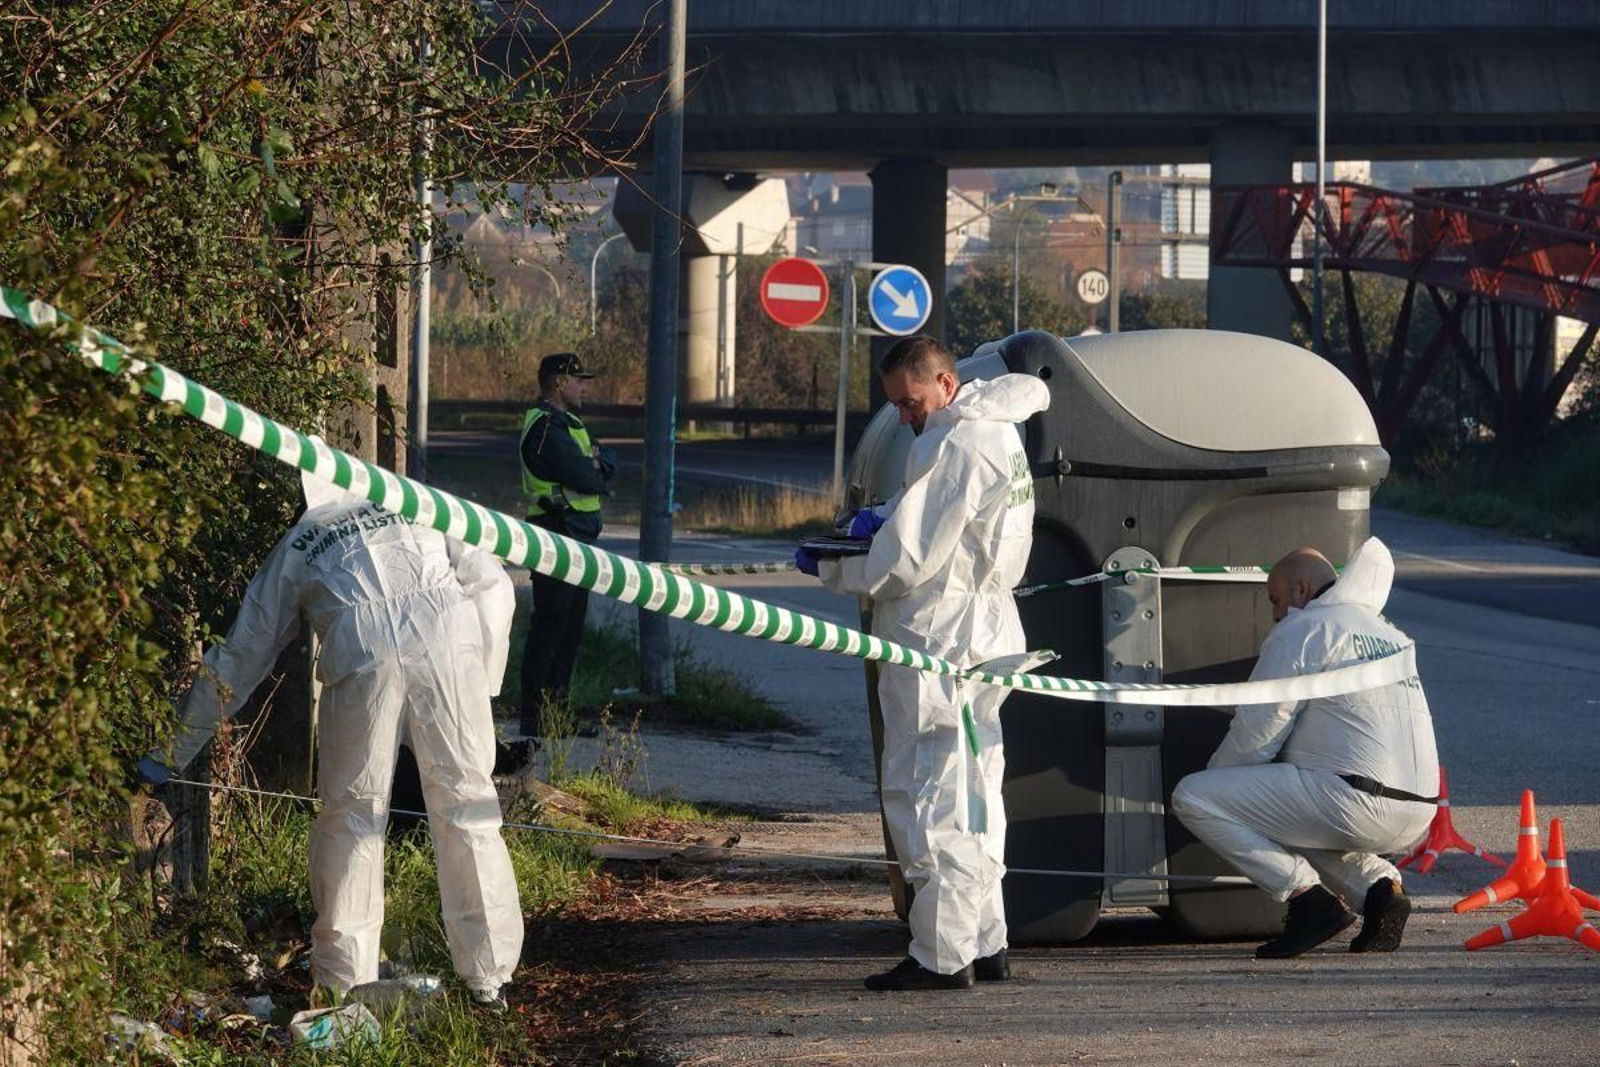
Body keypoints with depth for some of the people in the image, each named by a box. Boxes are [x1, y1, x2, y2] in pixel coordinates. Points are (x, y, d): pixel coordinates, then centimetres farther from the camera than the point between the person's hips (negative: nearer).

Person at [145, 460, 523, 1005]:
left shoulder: (294, 548, 32)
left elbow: (239, 658, 32)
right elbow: (491, 582, 20)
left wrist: (173, 754, 38)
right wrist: (485, 680, 24)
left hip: (363, 651, -1)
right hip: (447, 636, 1)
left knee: (352, 812, 11)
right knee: (465, 805, 9)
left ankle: (342, 978, 12)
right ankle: (489, 975, 11)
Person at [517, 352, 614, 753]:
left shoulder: (567, 423, 19)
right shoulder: (545, 428, -16)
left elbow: (606, 467, 14)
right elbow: (587, 480, -20)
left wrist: (595, 465, -7)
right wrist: (594, 471, 0)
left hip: (579, 537, 10)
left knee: (570, 626, 13)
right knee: (549, 627, -9)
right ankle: (534, 718, -9)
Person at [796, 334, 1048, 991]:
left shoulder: (952, 447, -18)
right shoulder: (995, 430, 13)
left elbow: (908, 563, -19)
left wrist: (828, 570, -5)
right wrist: (886, 518, 6)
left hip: (939, 638, -10)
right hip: (986, 633, 10)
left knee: (927, 795, -6)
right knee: (973, 796, 14)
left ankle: (941, 956, -7)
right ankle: (985, 947, 18)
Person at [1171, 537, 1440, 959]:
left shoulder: (1300, 632, 1)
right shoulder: (1389, 635, 26)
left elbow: (1256, 734, -2)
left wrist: (1213, 774, 18)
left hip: (1355, 804, -9)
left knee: (1192, 797, -5)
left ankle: (1308, 897, -12)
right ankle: (1380, 885, 9)